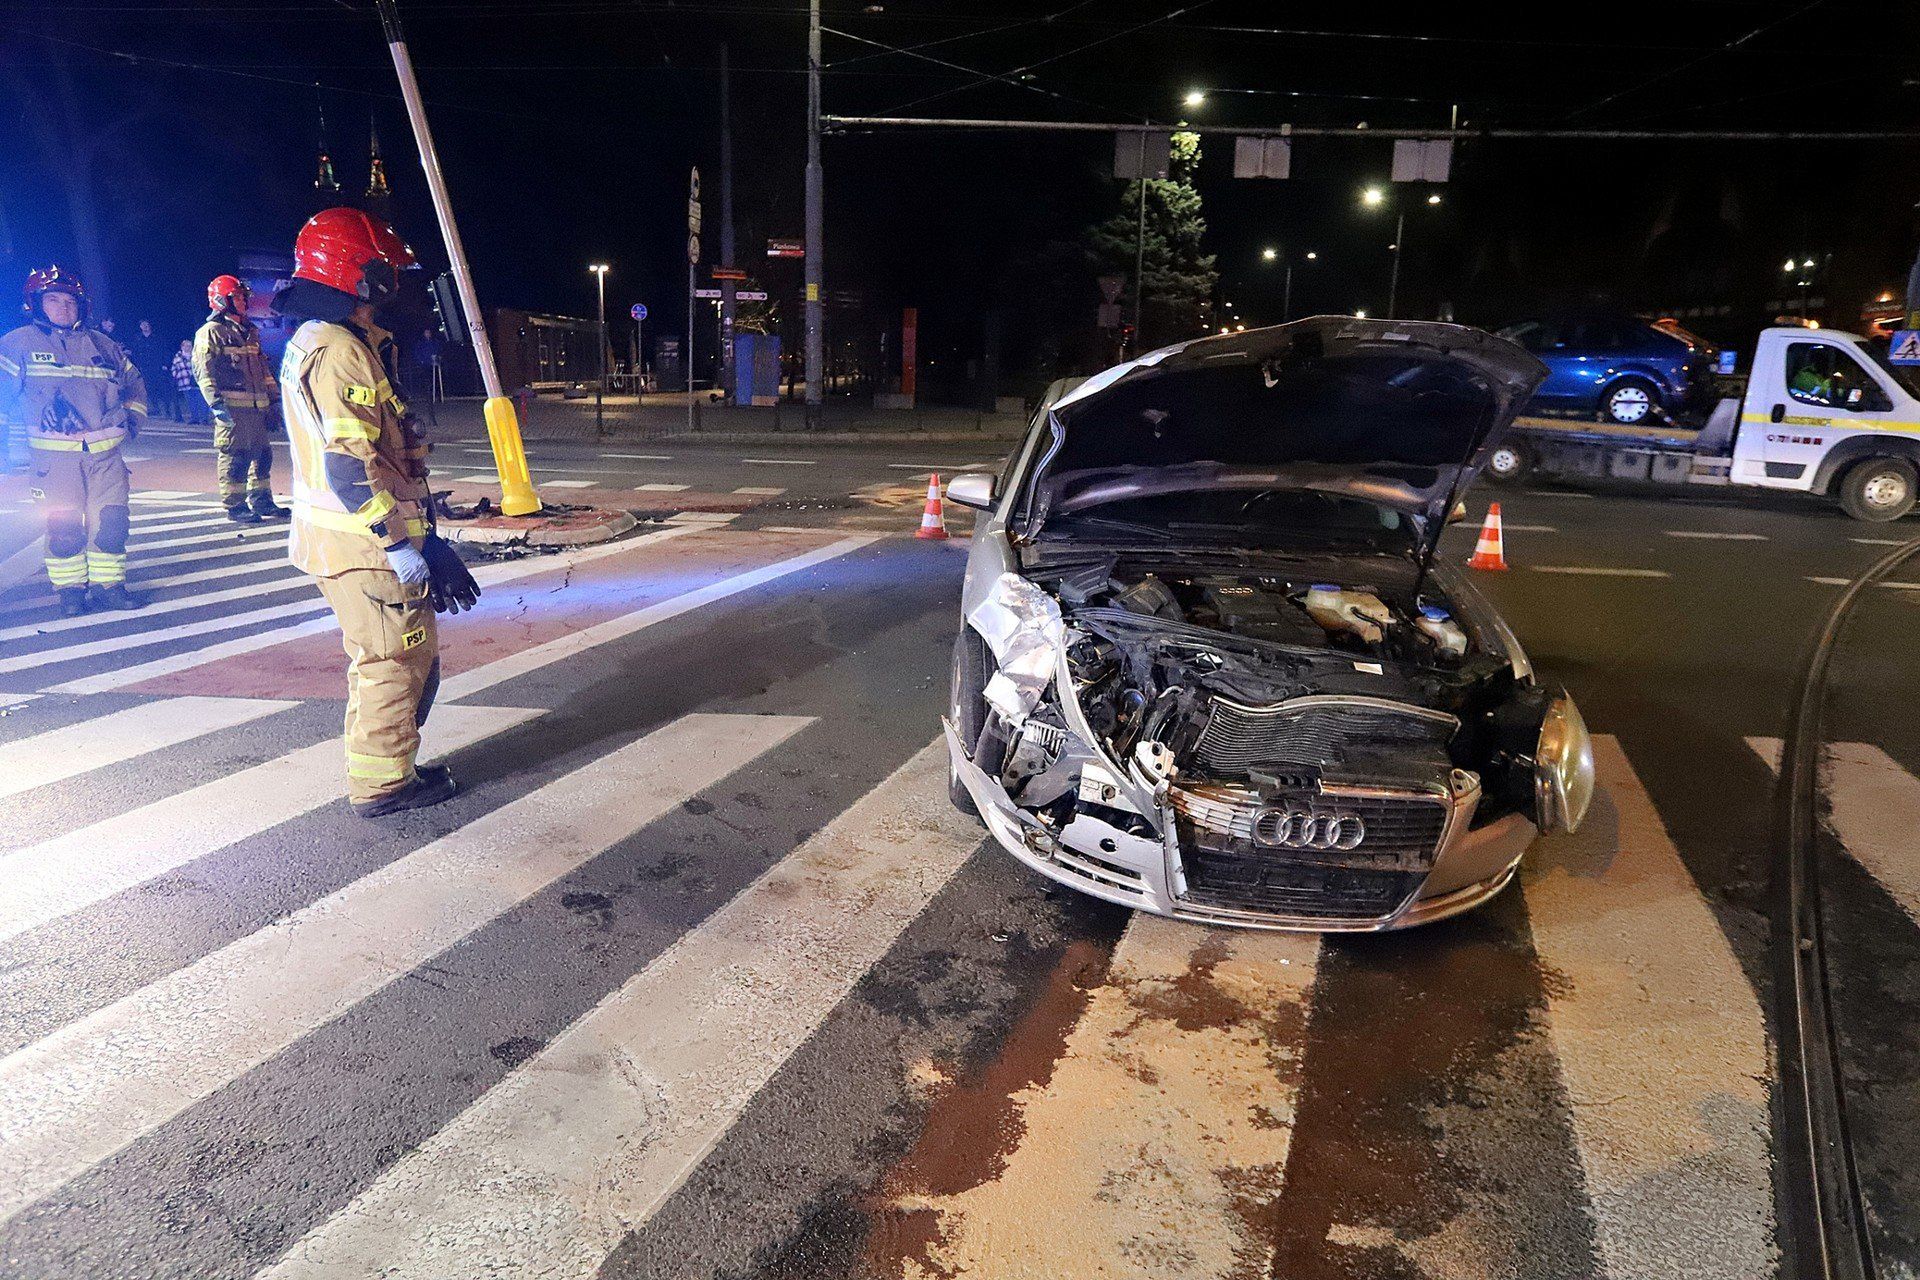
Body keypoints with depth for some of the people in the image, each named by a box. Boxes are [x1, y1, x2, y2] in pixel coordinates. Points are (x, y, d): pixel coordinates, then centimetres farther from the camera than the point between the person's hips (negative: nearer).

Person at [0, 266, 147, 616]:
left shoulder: (101, 345, 15)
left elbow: (134, 385, 27)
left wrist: (131, 421, 14)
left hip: (106, 453, 3)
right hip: (53, 456, -3)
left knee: (111, 521, 1)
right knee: (64, 527, -1)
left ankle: (108, 585, 11)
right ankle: (69, 591, 9)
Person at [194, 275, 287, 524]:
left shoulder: (250, 332, 21)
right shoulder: (211, 332, -4)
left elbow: (262, 368, 26)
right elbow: (204, 372, -11)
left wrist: (274, 399, 21)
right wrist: (216, 404, -20)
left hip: (257, 407, 8)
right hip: (232, 408, -8)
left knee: (262, 454, 11)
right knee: (234, 457, -4)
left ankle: (261, 501, 22)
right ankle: (235, 507, 2)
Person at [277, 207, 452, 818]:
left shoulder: (307, 343, 15)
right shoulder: (340, 350, -18)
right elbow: (348, 463, -25)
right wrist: (397, 542, -23)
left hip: (334, 535, 10)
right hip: (365, 542, -10)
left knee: (376, 657, 21)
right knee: (398, 658, 0)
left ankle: (375, 767, 32)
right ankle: (383, 783, 11)